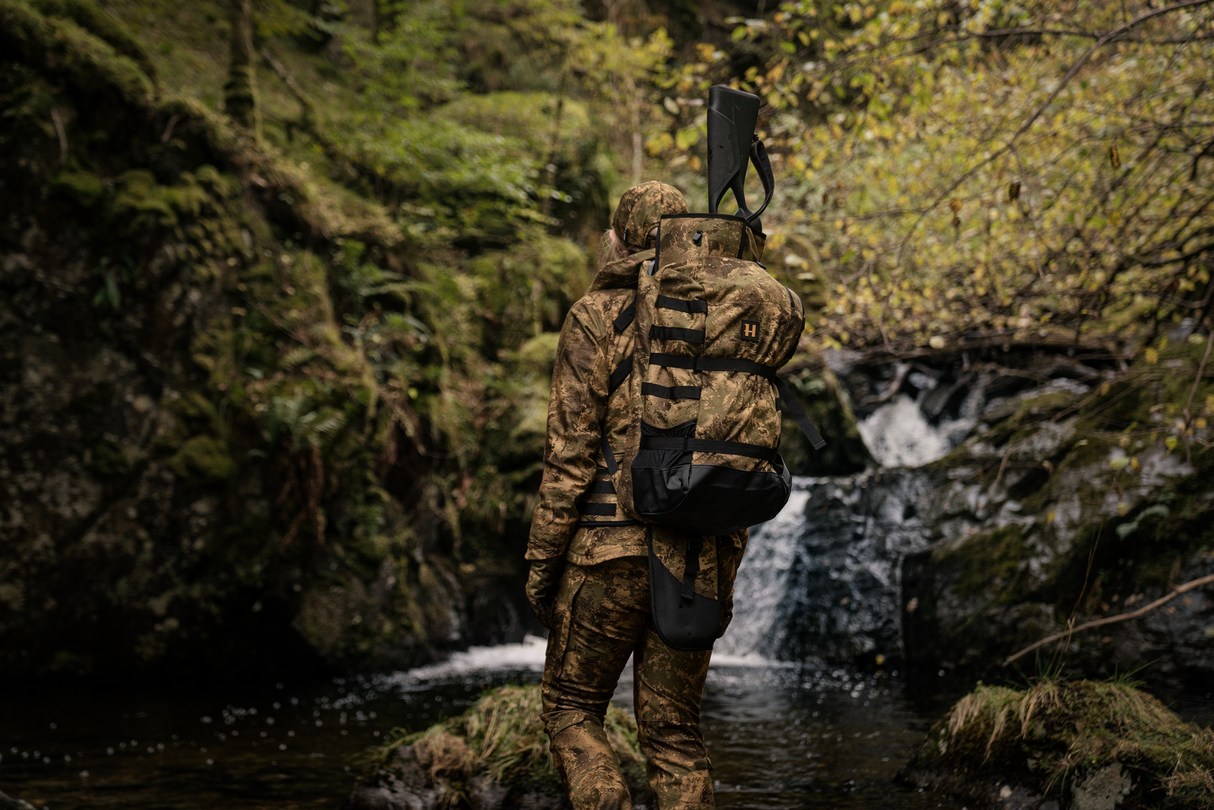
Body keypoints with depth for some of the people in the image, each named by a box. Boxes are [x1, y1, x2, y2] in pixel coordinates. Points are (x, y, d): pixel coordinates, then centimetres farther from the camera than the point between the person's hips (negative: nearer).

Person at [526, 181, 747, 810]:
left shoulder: (597, 316, -4)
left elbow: (571, 450, -10)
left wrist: (541, 559, -4)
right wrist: (726, 576, 16)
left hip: (611, 548, -4)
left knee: (571, 710, 10)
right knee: (674, 730, 10)